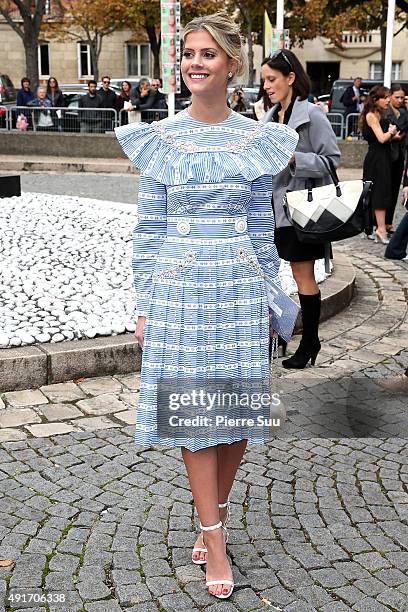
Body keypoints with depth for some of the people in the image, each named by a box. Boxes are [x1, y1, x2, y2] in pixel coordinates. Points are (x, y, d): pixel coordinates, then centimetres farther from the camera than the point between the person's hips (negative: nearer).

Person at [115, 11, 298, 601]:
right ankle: (215, 536, 14)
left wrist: (269, 301, 7)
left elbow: (263, 227, 8)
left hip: (240, 289, 1)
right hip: (180, 288, -1)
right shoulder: (160, 138, 2)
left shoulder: (257, 140, 4)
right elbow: (147, 230, 3)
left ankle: (212, 515, 29)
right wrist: (145, 305, 0)